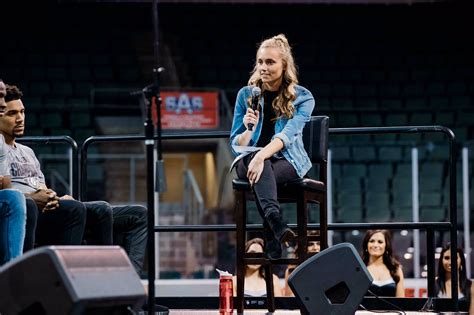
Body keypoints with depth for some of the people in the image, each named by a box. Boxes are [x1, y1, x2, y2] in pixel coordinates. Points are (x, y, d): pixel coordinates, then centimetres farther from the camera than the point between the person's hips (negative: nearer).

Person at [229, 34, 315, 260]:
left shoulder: (302, 97, -2)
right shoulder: (246, 94, 5)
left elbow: (289, 133, -20)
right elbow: (236, 146, 4)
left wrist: (262, 156, -37)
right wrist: (248, 129, -19)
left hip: (288, 161, -1)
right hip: (249, 159, 1)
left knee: (262, 173, -37)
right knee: (256, 164, -38)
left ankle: (271, 236, -47)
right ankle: (275, 220, -63)